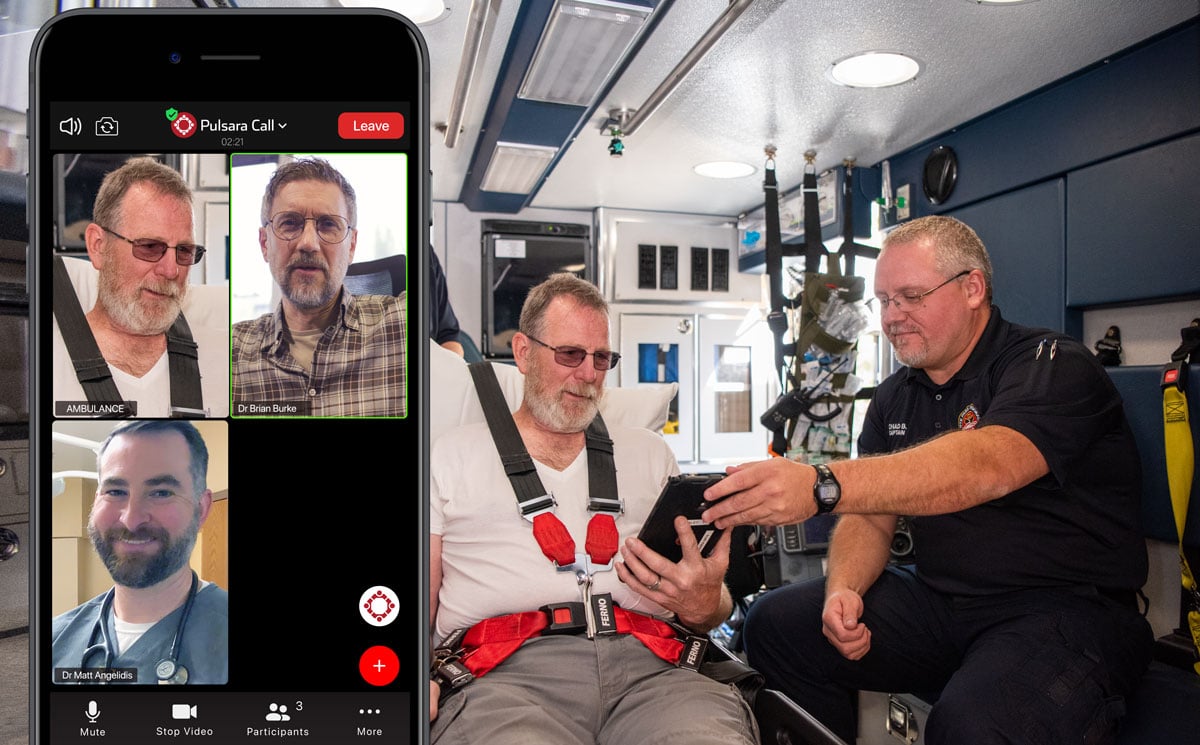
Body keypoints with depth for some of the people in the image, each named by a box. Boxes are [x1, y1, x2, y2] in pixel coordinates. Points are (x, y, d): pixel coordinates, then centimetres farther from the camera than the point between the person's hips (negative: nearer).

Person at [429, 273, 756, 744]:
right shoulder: (453, 455, 19)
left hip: (645, 662, 3)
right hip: (507, 668, -2)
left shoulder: (649, 453, 26)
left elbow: (713, 604, 21)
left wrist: (705, 606, -5)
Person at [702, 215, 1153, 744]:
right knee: (775, 624, -7)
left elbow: (984, 468, -32)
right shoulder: (895, 398, 10)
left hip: (1066, 603, -6)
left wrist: (822, 486, -45)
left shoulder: (1053, 367, -12)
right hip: (938, 597, 6)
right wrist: (843, 589, -14)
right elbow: (871, 513, 9)